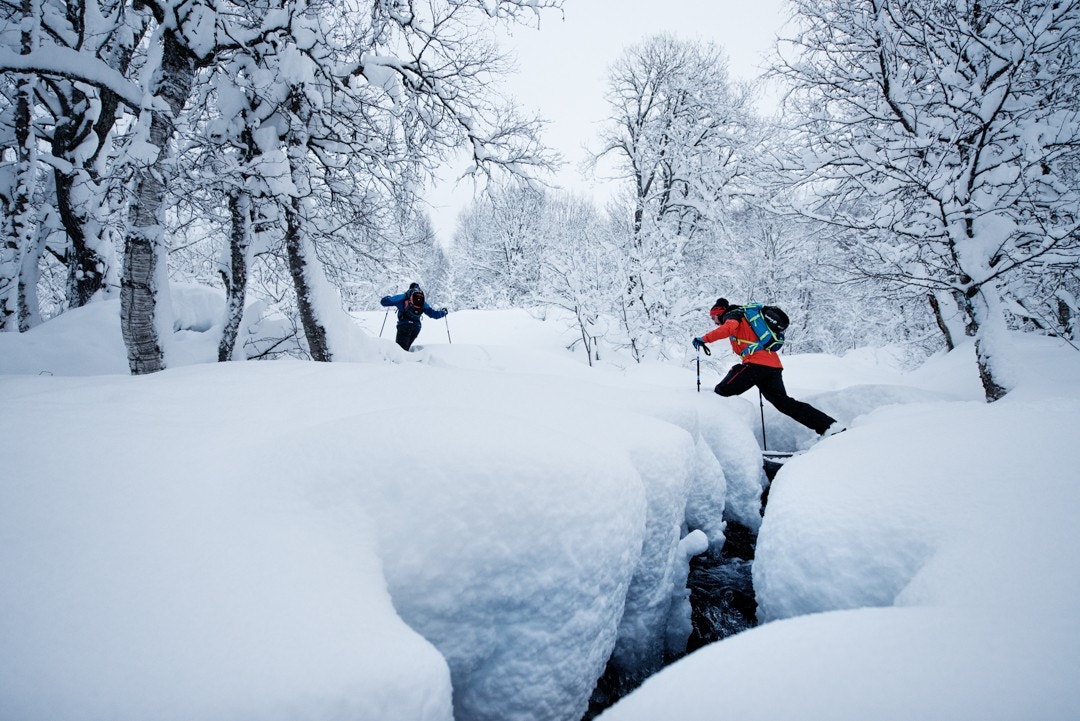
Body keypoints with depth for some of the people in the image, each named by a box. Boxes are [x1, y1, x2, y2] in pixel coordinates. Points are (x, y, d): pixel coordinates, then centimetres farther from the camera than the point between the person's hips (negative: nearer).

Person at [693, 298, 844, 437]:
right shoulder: (747, 319, 35)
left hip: (756, 363, -9)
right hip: (773, 365, 9)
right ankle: (829, 425, 5)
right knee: (783, 402, 11)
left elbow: (729, 327, -17)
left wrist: (705, 339, -18)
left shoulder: (731, 315, 8)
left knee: (722, 392, -6)